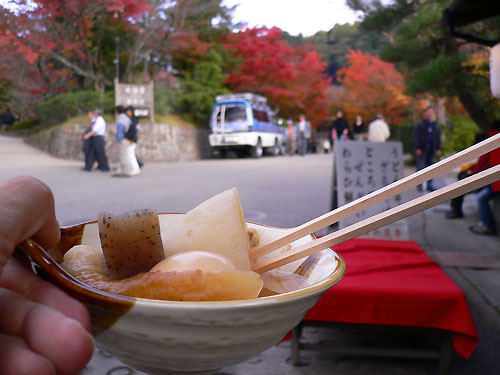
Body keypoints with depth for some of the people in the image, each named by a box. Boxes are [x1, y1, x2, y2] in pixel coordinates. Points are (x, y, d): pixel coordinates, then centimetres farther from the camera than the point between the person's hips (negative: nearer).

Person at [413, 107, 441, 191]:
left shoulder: (436, 126, 14)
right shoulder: (419, 125, 0)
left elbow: (438, 138, 15)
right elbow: (416, 138, -5)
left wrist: (438, 149, 6)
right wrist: (417, 148, -13)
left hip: (431, 149, 5)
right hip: (422, 149, -5)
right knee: (420, 167, -5)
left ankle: (429, 185, 12)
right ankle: (419, 185, -1)